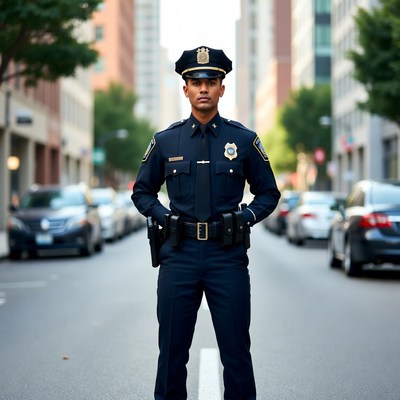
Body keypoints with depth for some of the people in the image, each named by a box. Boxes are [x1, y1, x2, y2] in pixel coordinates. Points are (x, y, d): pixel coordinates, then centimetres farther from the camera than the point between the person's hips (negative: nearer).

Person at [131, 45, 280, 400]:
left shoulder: (244, 140, 4)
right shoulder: (165, 141, 6)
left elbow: (268, 193, 12)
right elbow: (142, 191, 16)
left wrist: (246, 218, -5)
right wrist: (164, 217, -1)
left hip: (228, 255, -1)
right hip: (179, 255, 1)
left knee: (236, 352, 4)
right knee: (172, 353, 8)